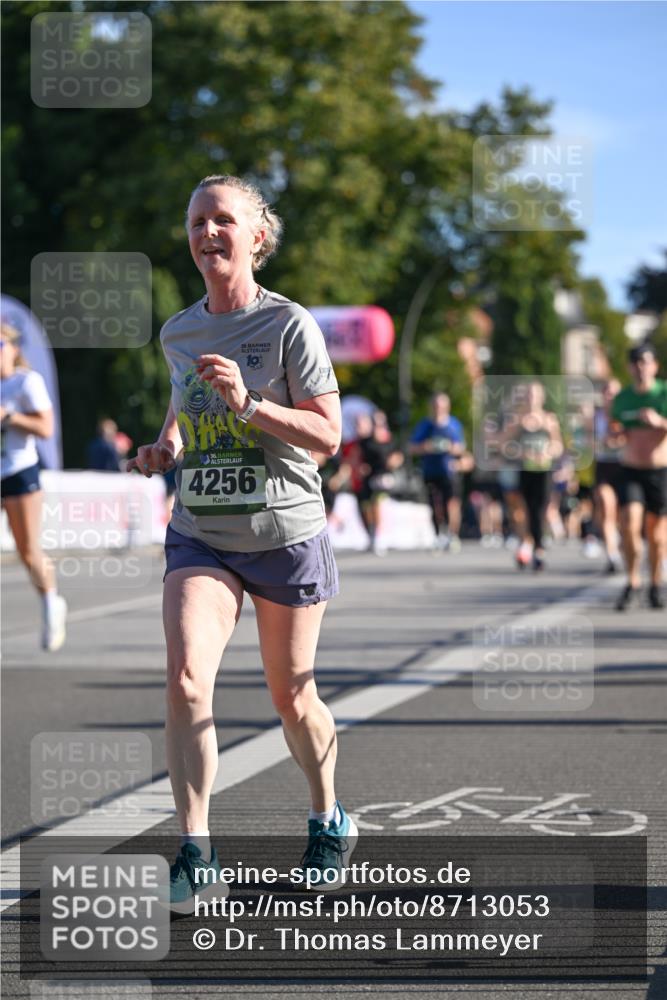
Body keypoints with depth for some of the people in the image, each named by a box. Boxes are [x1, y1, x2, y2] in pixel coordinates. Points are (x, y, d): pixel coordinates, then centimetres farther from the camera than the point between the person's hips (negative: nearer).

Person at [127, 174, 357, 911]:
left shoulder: (289, 325, -9)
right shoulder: (177, 334, 6)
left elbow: (328, 435, -11)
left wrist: (248, 405, -24)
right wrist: (165, 449, 3)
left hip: (286, 533, -3)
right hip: (199, 534, 3)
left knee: (290, 695, 9)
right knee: (184, 678, -18)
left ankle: (329, 822, 34)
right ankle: (195, 850, -15)